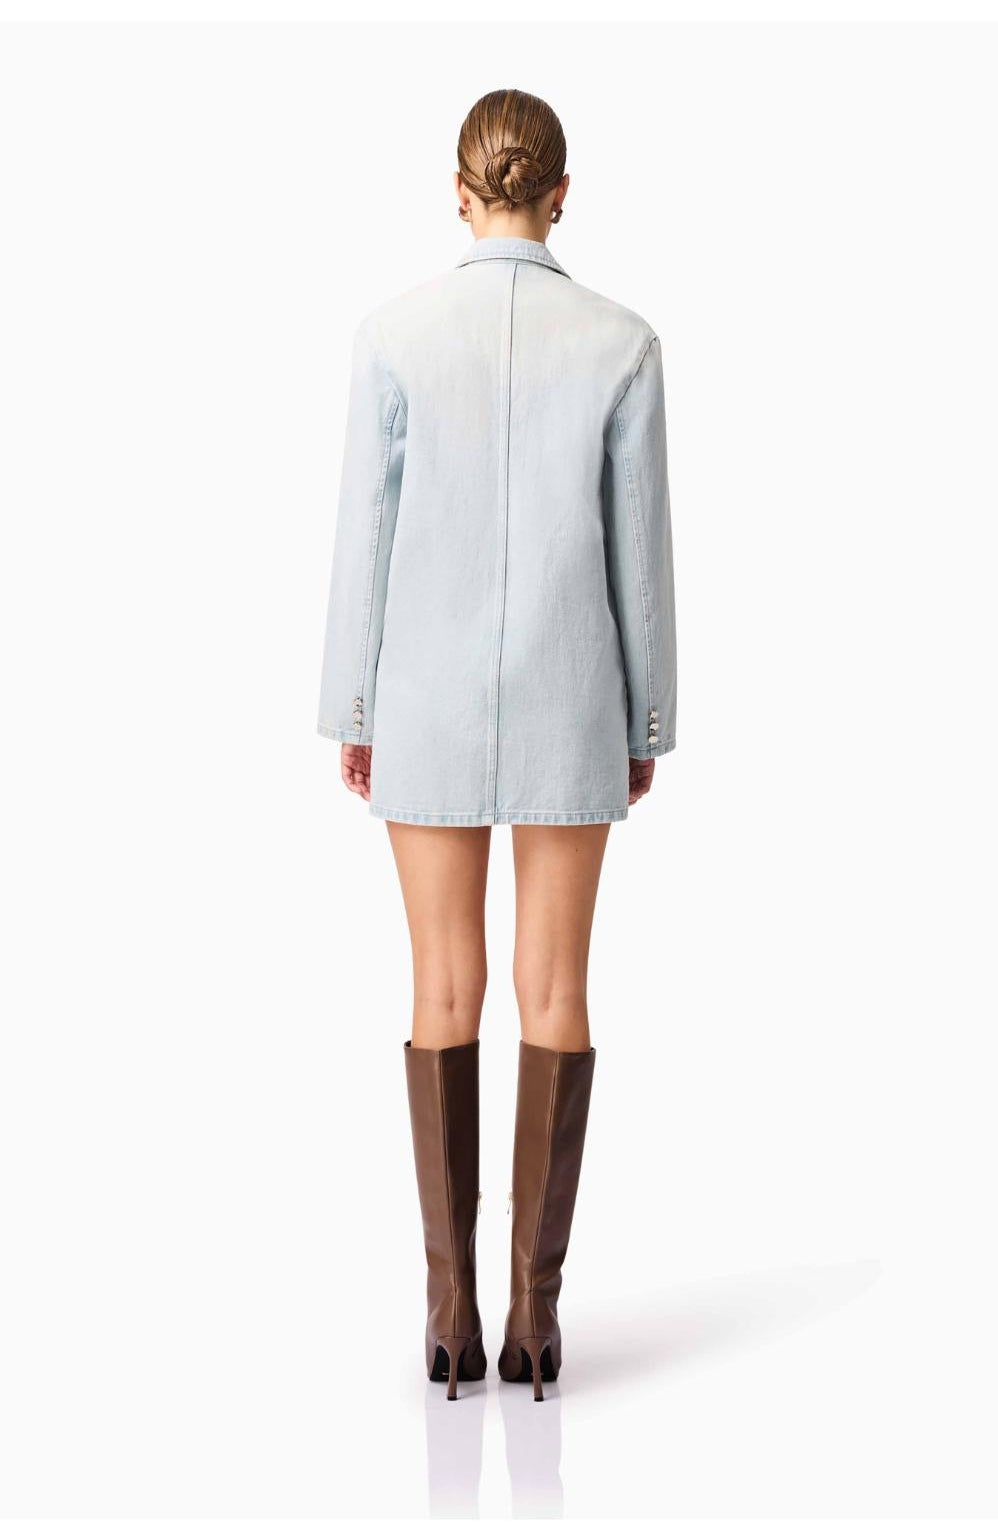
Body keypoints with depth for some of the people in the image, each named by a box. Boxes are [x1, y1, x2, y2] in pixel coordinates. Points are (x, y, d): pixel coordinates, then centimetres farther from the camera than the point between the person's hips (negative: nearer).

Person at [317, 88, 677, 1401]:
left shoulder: (394, 335, -5)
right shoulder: (622, 343, -3)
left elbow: (366, 539, -4)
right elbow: (640, 549, -1)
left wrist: (350, 712, 6)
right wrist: (647, 723, 8)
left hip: (430, 702, 0)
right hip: (568, 702, 0)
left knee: (445, 991, 6)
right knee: (555, 992, 5)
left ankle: (454, 1309, 9)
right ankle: (537, 1305, 8)